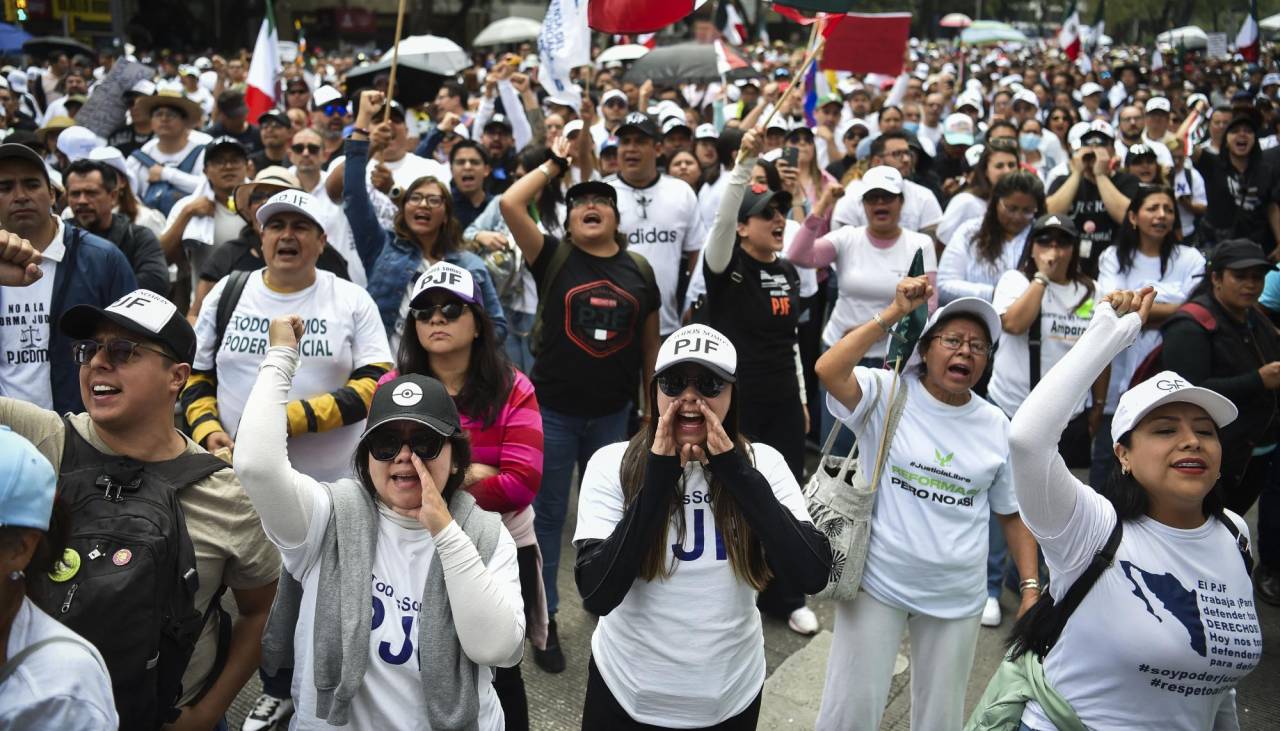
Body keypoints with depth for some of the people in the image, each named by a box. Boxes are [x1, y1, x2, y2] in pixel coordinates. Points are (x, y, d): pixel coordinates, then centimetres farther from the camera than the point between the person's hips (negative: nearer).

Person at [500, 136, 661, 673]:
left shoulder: (639, 270, 2)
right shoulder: (553, 257, -5)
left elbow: (649, 342, 9)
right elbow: (509, 204, -18)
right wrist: (557, 162, -6)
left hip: (612, 413, 3)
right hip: (553, 411, -2)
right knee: (547, 514, 7)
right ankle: (544, 617, 21)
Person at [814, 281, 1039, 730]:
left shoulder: (997, 427, 1)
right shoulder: (888, 393, -9)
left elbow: (1013, 513, 9)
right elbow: (827, 370, -28)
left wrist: (1031, 588, 3)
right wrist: (893, 314, -24)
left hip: (957, 599, 3)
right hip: (878, 582, -3)